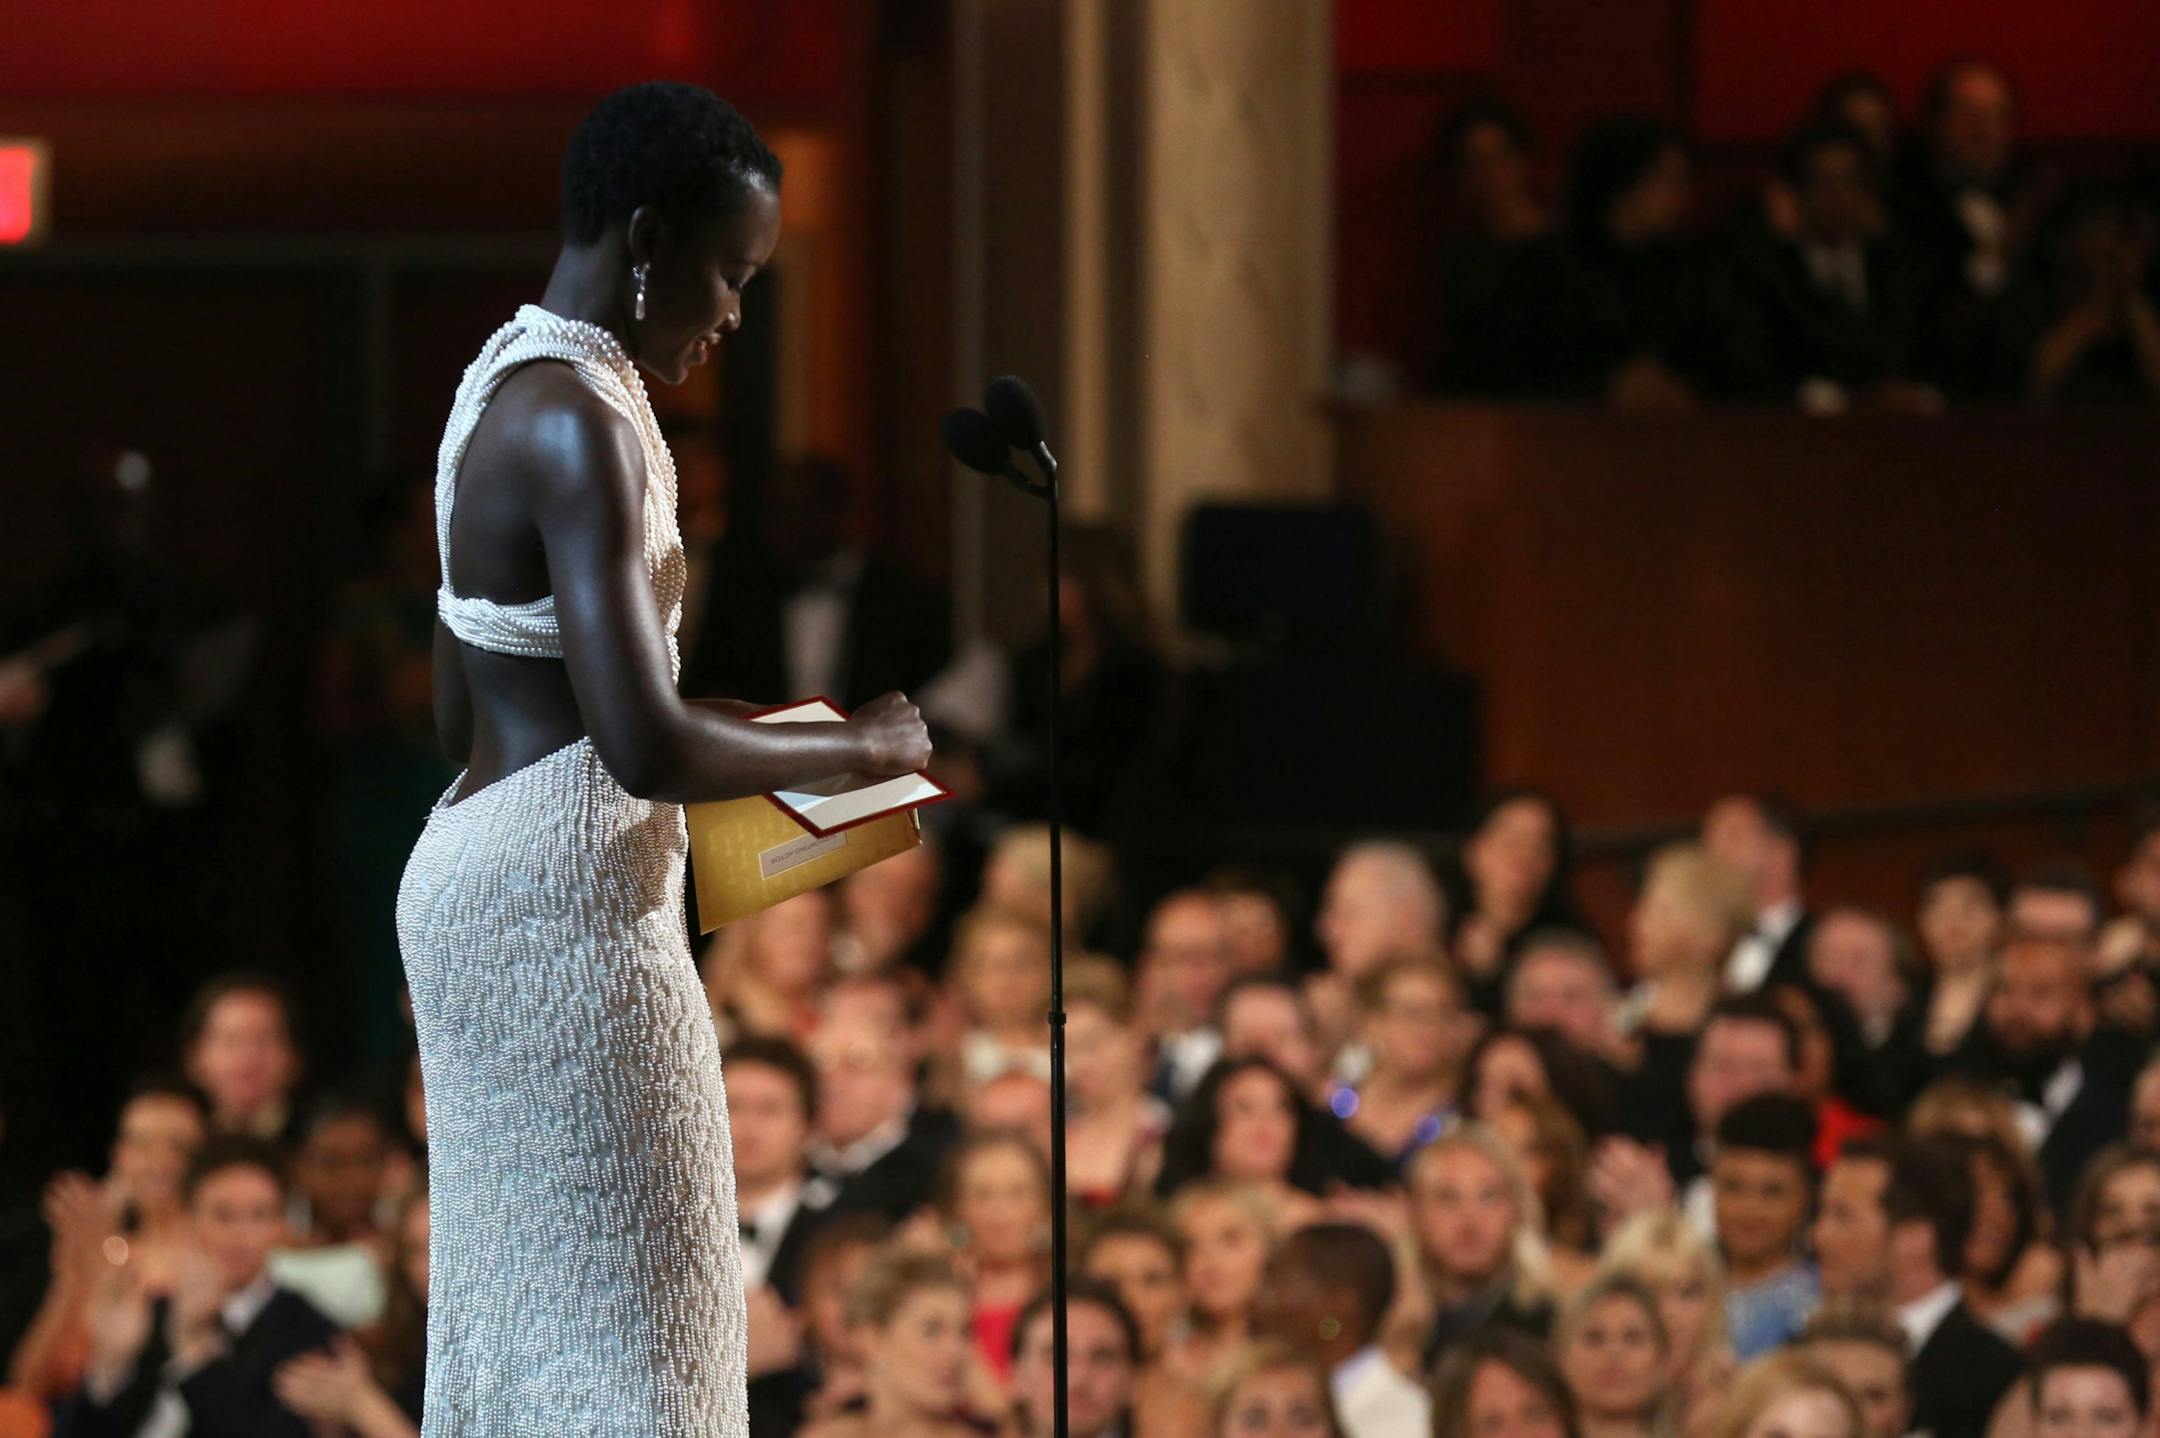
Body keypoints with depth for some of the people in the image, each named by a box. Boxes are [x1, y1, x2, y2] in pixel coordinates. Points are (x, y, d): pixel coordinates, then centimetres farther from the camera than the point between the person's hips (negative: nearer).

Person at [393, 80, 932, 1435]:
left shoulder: (505, 386, 11)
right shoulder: (583, 425, -20)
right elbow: (648, 751, -26)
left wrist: (751, 725, 15)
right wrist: (859, 746, -11)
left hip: (475, 873, 10)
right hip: (566, 912, -10)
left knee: (511, 1305, 14)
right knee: (619, 1321, -4)